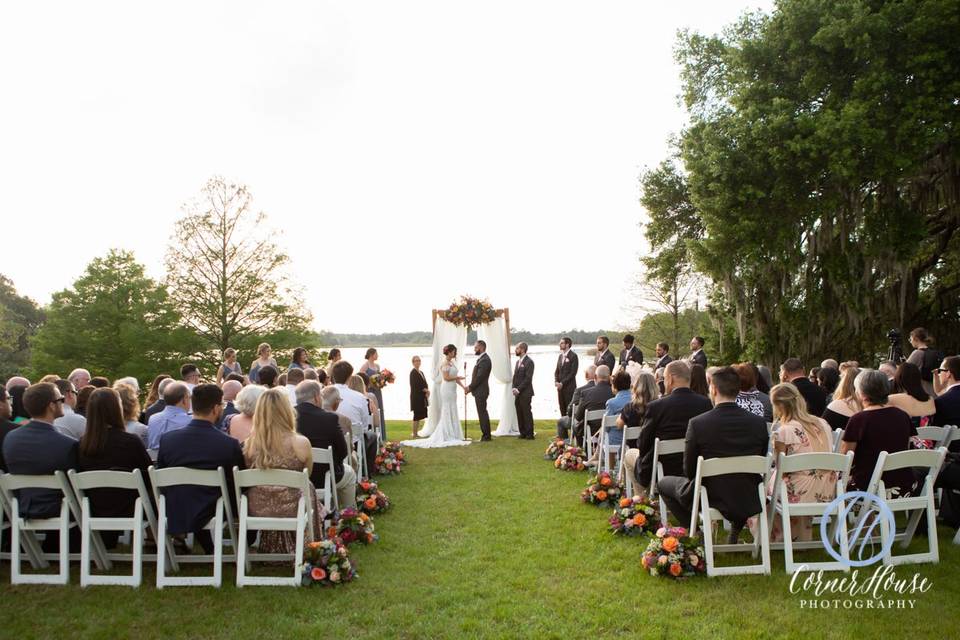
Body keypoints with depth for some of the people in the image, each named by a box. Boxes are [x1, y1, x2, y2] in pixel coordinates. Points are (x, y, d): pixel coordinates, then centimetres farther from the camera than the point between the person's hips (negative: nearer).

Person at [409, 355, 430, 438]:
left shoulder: (421, 372, 17)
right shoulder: (413, 372, -11)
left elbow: (425, 384, 18)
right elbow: (414, 385, -18)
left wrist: (427, 391, -2)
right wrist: (425, 390, -14)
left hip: (422, 397, 9)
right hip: (416, 397, -9)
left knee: (420, 416, 10)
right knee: (417, 415, -6)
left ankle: (415, 432, 16)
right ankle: (415, 434, 0)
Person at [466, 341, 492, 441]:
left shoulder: (485, 360, -17)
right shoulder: (482, 359, 15)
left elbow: (479, 377, -21)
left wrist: (470, 387, -12)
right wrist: (470, 387, 9)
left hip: (481, 391, -10)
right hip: (479, 391, 10)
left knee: (482, 413, -5)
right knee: (483, 413, 13)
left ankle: (486, 436, 0)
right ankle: (486, 435, 19)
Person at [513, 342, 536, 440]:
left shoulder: (529, 361, -10)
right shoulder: (518, 361, 16)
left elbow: (528, 378, -16)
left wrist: (518, 389, -16)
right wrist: (514, 388, 3)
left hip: (525, 393, -8)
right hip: (518, 393, 8)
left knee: (527, 413, -3)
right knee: (519, 413, 9)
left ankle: (529, 434, 4)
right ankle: (523, 433, 16)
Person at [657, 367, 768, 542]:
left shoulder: (697, 423, -19)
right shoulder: (759, 423, -10)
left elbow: (689, 471, -8)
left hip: (709, 499, -3)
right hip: (749, 502, 4)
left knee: (664, 483, 22)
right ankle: (735, 533, 32)